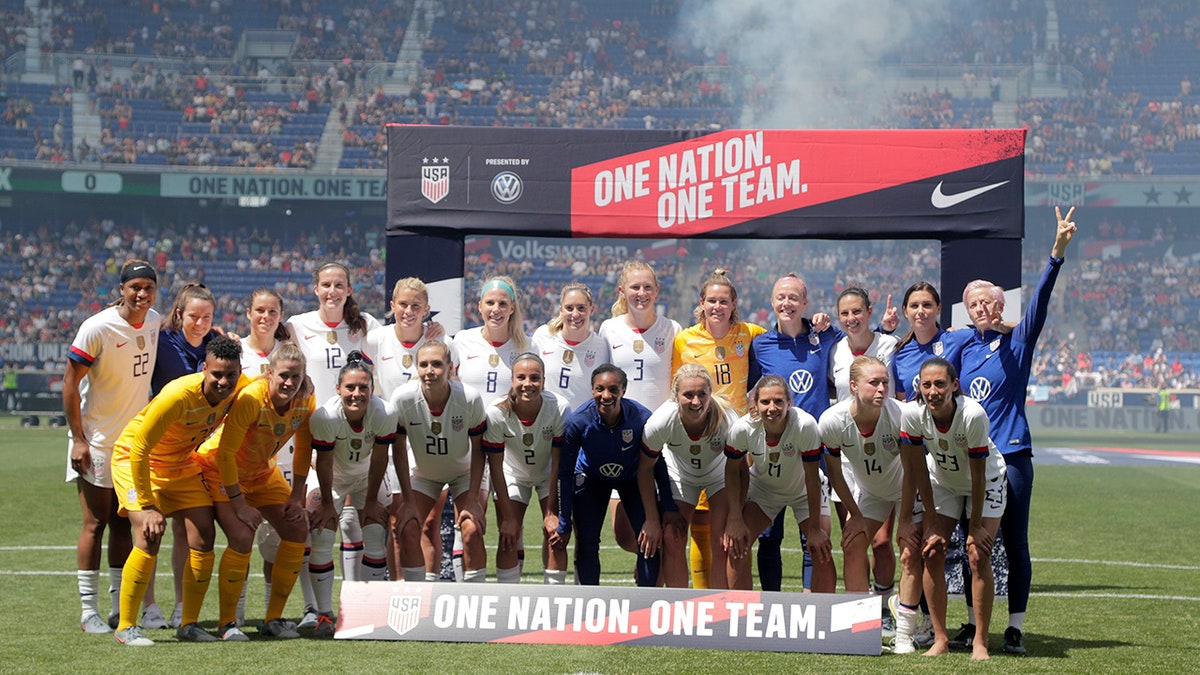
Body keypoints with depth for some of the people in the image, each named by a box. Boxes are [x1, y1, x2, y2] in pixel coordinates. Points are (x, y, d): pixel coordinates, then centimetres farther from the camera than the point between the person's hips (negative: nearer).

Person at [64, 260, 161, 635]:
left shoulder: (155, 321, 1)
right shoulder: (97, 328, -17)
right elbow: (70, 383, -13)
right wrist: (78, 439, -16)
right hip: (97, 441, -6)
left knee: (124, 522, 10)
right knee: (96, 523, -4)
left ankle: (121, 605, 17)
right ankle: (88, 610, 1)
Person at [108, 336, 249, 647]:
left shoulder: (239, 393, -15)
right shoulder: (178, 395, -34)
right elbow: (139, 448, -28)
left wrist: (237, 500, 1)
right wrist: (147, 506, -27)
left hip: (182, 464, 6)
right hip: (135, 459, -6)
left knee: (204, 538, -4)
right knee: (149, 537, -22)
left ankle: (189, 624, 9)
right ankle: (125, 627, -12)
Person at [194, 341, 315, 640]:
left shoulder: (305, 402, -14)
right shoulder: (250, 399, -32)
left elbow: (304, 449, 1)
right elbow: (224, 453, -28)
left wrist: (296, 496, -2)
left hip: (262, 471, 6)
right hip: (219, 469, -6)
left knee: (298, 531, -3)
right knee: (242, 537, -23)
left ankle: (274, 618, 8)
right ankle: (227, 623, -9)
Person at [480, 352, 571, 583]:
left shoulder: (560, 408, -29)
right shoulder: (497, 413, -29)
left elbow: (559, 464, -21)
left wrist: (552, 512, -19)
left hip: (549, 474, 0)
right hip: (513, 474, 0)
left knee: (554, 532, -11)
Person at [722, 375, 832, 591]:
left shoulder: (805, 425, -36)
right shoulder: (743, 428, -30)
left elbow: (811, 478, -27)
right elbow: (733, 470, -11)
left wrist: (815, 528, -21)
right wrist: (735, 519, -14)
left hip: (804, 491, -1)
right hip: (762, 488, 1)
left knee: (821, 551, -14)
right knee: (736, 543, -14)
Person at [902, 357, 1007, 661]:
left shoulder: (973, 415, -35)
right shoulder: (913, 414, -26)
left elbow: (977, 474, -26)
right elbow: (918, 468, -14)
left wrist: (975, 526, -20)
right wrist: (932, 516, -11)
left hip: (986, 483, -3)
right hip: (942, 482, 3)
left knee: (978, 555, -13)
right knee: (931, 552, -7)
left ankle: (980, 642, -3)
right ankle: (940, 639, 4)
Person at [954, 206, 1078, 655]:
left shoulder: (1018, 340, 0)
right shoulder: (966, 346, 13)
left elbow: (1040, 299, -15)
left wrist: (1057, 251, -28)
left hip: (1011, 454, -5)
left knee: (1015, 543, -1)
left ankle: (1015, 628, 3)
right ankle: (975, 623, 18)